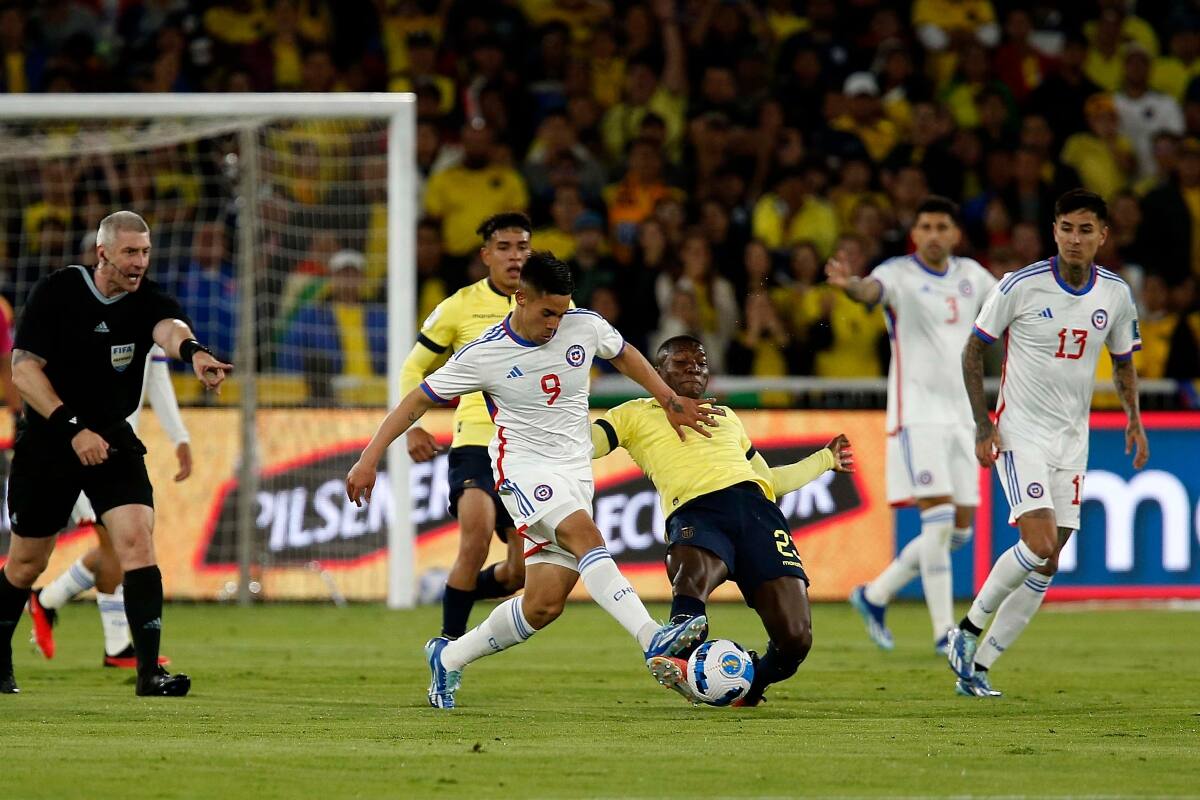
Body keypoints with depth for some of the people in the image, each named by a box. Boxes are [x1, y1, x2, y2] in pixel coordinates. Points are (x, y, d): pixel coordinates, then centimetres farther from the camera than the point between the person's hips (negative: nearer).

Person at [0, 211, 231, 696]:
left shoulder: (147, 300, -7)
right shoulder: (56, 292, -12)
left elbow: (168, 327, -31)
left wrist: (192, 352, -56)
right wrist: (74, 428, -24)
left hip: (113, 440, 2)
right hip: (47, 442, -2)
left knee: (137, 539, -17)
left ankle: (149, 671, -17)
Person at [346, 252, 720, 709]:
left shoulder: (586, 326, -1)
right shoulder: (484, 355, -9)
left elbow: (625, 357, 22)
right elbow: (418, 401, -1)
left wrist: (672, 403, 22)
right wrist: (369, 458, -6)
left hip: (575, 474, 5)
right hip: (523, 466, -5)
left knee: (544, 606, -3)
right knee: (586, 535, -33)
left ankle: (448, 658, 19)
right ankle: (654, 640, -46)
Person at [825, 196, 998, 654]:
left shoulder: (970, 275, 9)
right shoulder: (900, 274, -10)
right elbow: (872, 290, -32)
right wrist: (849, 286, -54)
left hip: (961, 414, 7)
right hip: (917, 413, -7)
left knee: (960, 529, 7)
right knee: (938, 521, -15)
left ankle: (876, 595, 23)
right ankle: (944, 631, -11)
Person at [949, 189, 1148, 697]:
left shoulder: (1116, 294, 2)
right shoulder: (1021, 286, -11)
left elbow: (1123, 361, 19)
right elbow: (974, 349, -2)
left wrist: (1134, 419, 7)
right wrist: (982, 423, -8)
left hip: (1072, 440, 5)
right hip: (1019, 433, -5)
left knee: (1045, 567, 1)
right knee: (1041, 547, -21)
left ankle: (977, 667, 9)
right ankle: (968, 629, -1)